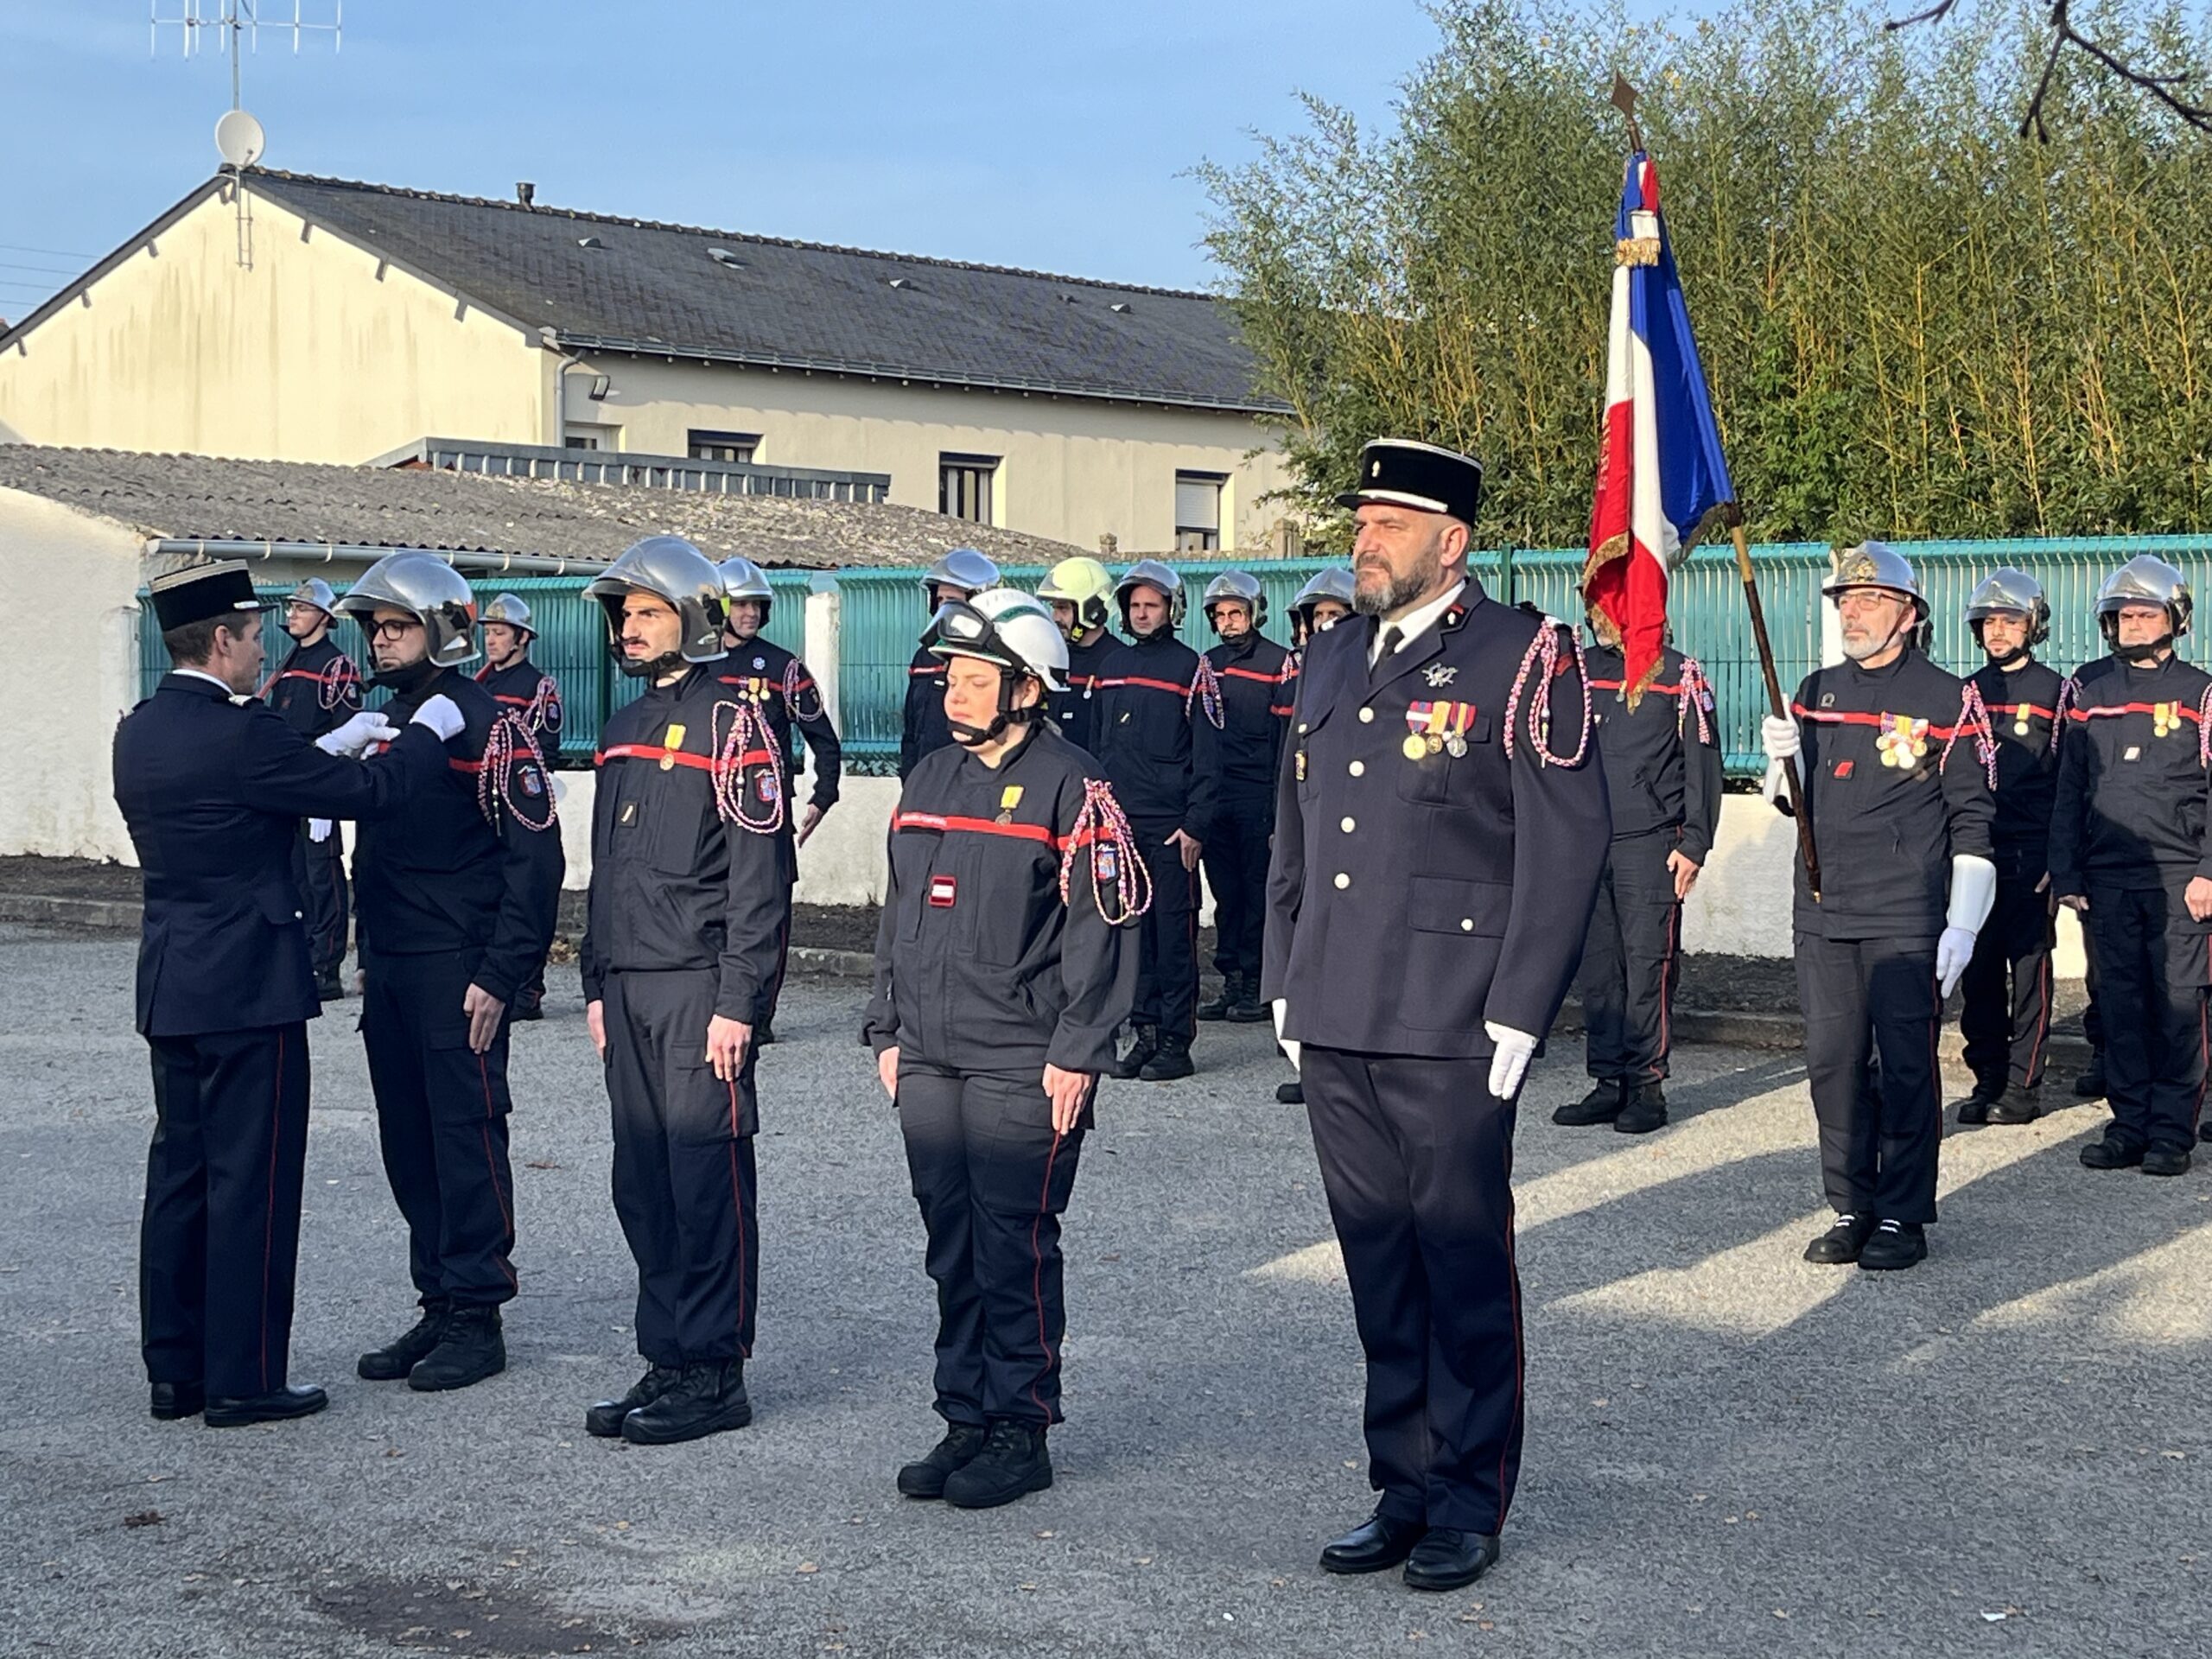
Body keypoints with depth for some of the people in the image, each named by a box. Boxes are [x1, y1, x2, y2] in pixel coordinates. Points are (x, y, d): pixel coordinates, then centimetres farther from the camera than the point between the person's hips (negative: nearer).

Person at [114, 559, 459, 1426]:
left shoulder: (139, 731, 8)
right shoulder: (237, 733, -18)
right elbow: (375, 793, -13)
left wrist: (334, 743, 24)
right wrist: (431, 730, 3)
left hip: (170, 986, 9)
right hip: (247, 988, -9)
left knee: (180, 1172, 13)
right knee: (252, 1179, -1)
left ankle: (175, 1369, 19)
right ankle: (243, 1378, 3)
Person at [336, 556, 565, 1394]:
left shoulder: (486, 724, -10)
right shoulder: (384, 722, 15)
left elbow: (535, 856, -14)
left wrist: (501, 975, -17)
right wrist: (367, 959, 16)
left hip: (457, 974, -8)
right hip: (390, 972, 8)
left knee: (467, 1137, -3)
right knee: (409, 1143, 10)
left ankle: (478, 1318, 5)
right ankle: (437, 1308, 19)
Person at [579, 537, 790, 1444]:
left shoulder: (730, 722, -8)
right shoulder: (624, 727, 17)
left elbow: (758, 875, -13)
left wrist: (737, 1002, -16)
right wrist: (597, 985, 17)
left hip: (699, 988, -8)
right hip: (629, 992, 8)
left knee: (707, 1182, -3)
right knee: (643, 1185, 10)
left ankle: (714, 1376, 4)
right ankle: (667, 1362, 18)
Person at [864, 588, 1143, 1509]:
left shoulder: (1070, 786, -8)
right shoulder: (930, 779, 15)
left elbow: (1103, 924, -11)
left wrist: (1076, 1053, -15)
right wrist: (888, 1029, 17)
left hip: (1022, 1066, -7)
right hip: (929, 1058, 7)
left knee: (1015, 1250, -2)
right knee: (951, 1249, 11)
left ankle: (1020, 1431, 8)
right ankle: (966, 1419, 21)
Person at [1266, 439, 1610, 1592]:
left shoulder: (1521, 659, -6)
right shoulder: (1330, 662, 14)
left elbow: (1567, 844, -10)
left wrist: (1518, 1014, -13)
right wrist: (1286, 987, 15)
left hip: (1449, 1035, -6)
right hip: (1335, 1031, 6)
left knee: (1463, 1266, 3)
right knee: (1378, 1266, 12)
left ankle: (1469, 1505, 16)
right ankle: (1404, 1487, 23)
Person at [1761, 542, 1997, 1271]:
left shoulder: (1947, 699, -2)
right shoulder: (1816, 692, 12)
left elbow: (1972, 820, -3)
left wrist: (1963, 924, -9)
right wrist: (1783, 757, -2)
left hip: (1907, 919, -5)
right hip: (1822, 915, 5)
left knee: (1905, 1065, -1)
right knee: (1834, 1061, 6)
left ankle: (1903, 1217, 7)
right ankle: (1850, 1209, 16)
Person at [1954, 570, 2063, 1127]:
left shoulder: (2054, 691, 1)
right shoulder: (1967, 692, 14)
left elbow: (2069, 784, -2)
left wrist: (2057, 861, -8)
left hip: (2030, 856, -4)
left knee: (2029, 969, -2)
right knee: (1977, 971, 4)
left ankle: (2023, 1086, 3)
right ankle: (1988, 1080, 13)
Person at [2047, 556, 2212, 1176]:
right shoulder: (2088, 691, 11)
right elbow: (2068, 790, 12)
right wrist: (2067, 875, 6)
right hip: (2108, 876, 3)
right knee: (2121, 1004, 5)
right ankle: (2129, 1126, 12)